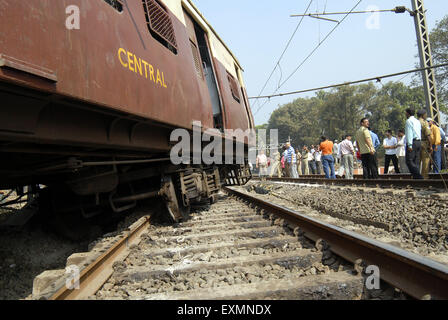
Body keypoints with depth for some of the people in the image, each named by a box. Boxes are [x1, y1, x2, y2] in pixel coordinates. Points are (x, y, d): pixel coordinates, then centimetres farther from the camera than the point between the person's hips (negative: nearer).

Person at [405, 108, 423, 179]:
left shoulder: (409, 121, -4)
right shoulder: (418, 121, 21)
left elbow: (409, 133, -13)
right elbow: (420, 132, 18)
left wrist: (410, 145, -18)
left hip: (412, 142, -8)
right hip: (419, 141, 8)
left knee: (409, 161, -11)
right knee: (416, 161, 8)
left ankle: (418, 176, -22)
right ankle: (416, 177, 5)